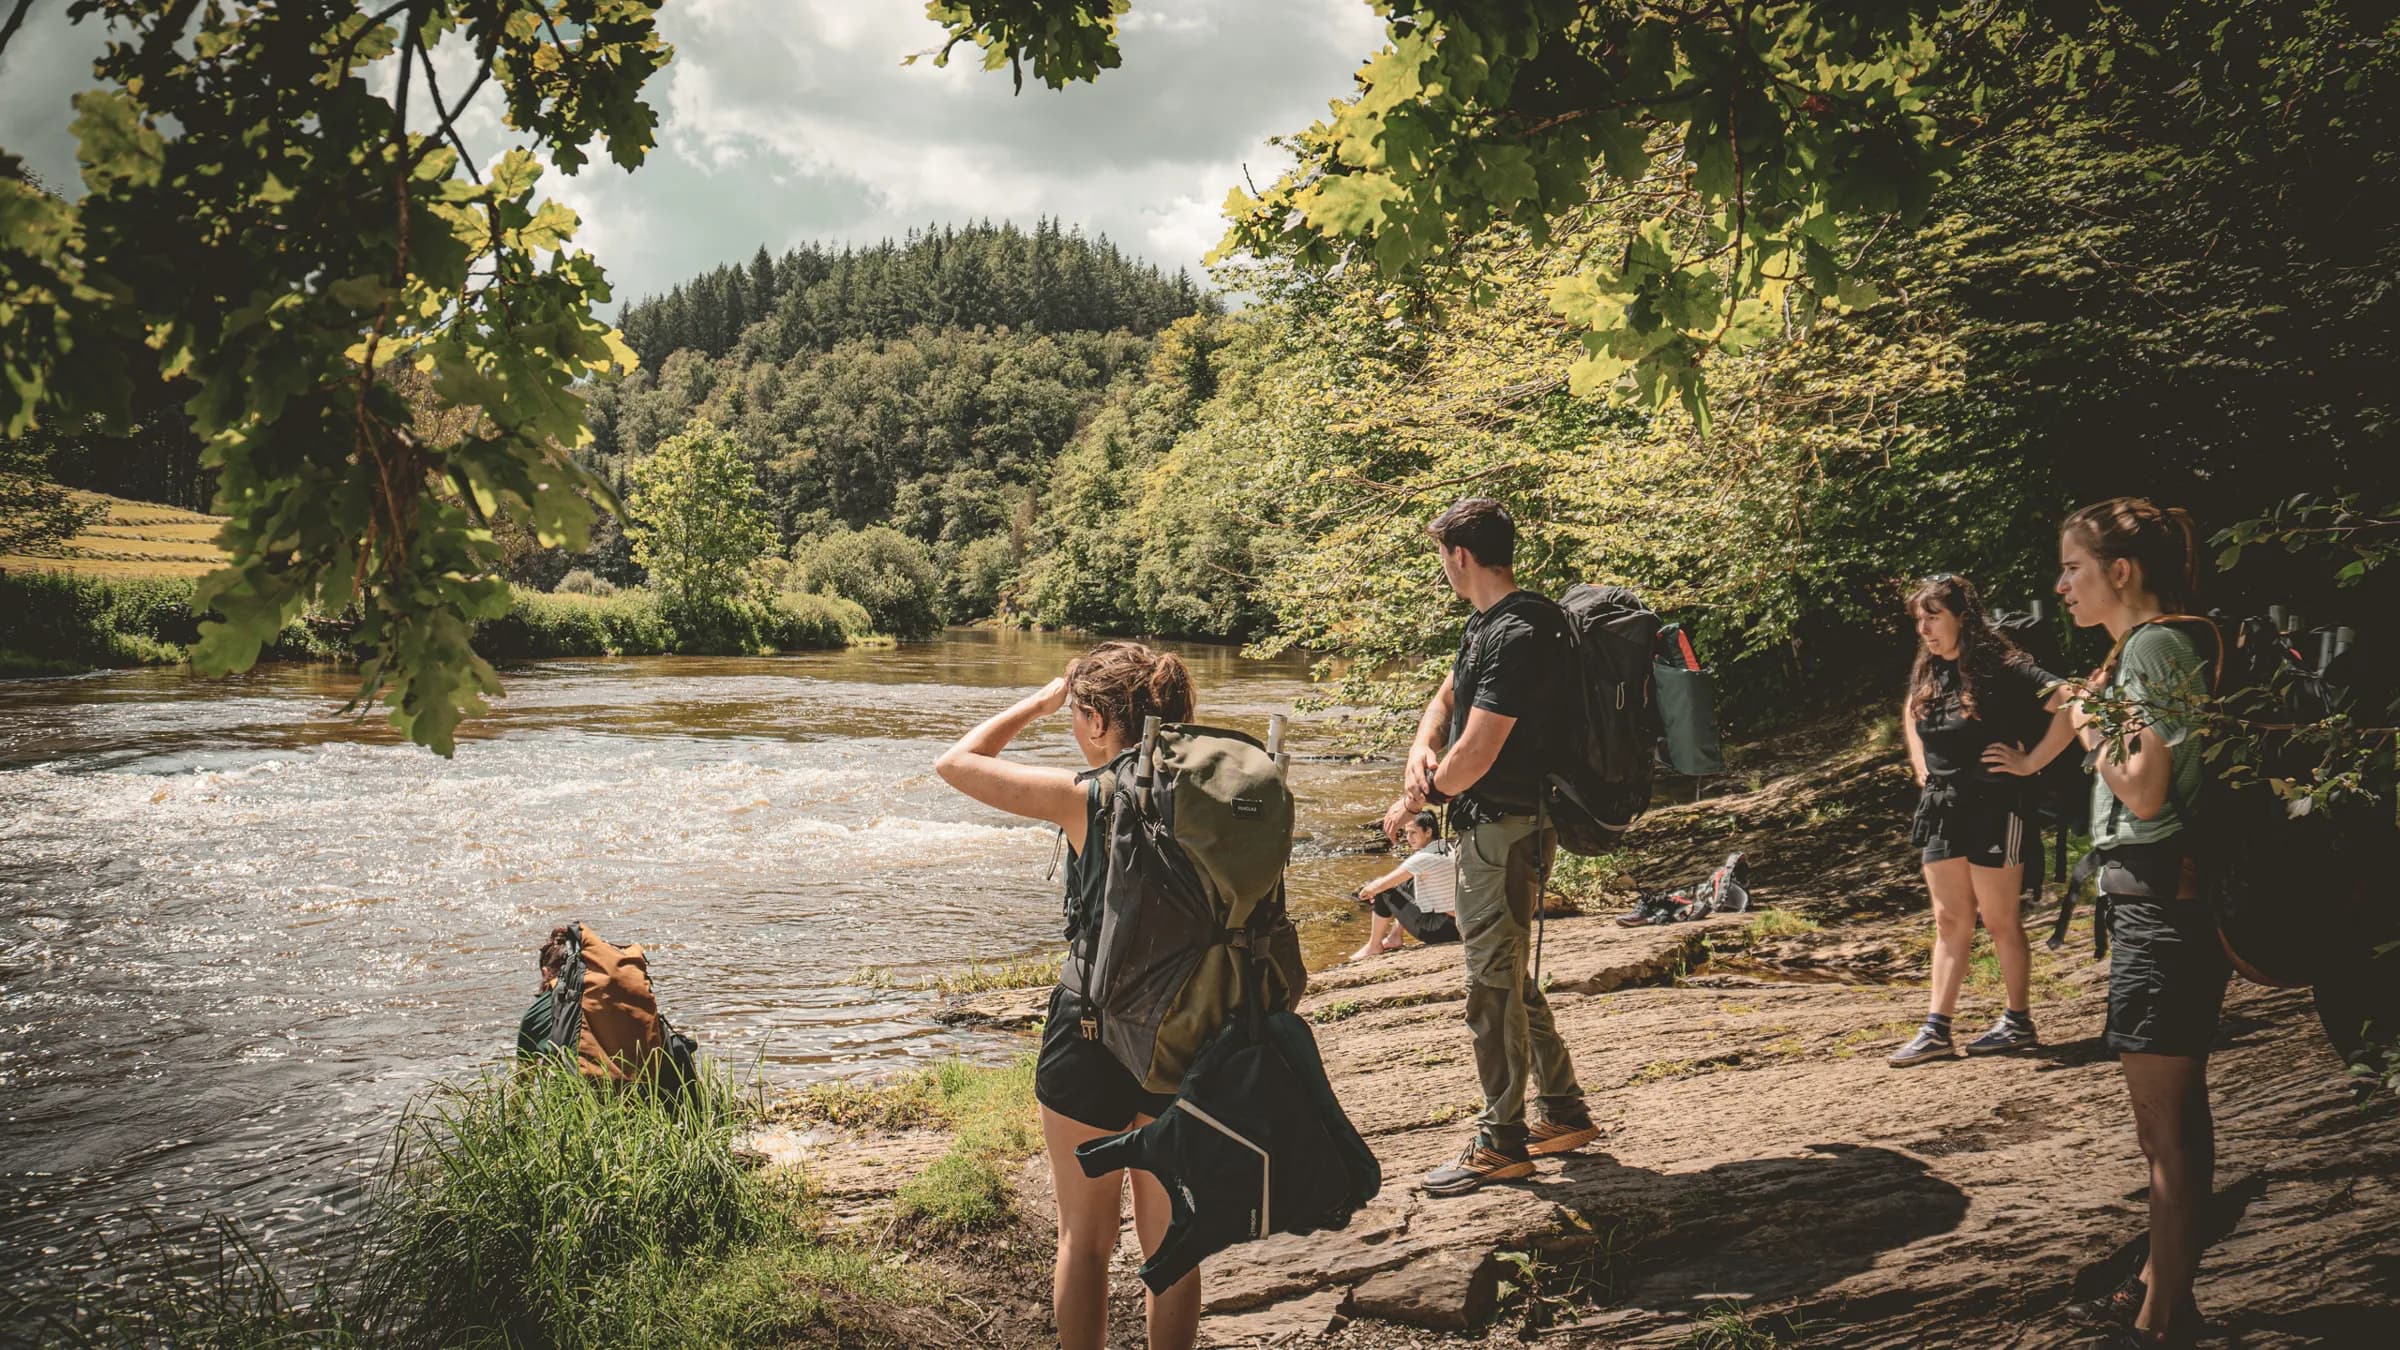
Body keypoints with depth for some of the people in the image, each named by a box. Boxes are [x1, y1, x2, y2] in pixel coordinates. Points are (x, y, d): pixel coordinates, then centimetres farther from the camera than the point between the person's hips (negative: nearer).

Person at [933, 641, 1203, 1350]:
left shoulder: (1084, 797, -14)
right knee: (1170, 1239, 16)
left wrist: (1039, 701, 7)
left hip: (1093, 1033, -4)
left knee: (1084, 1240, 12)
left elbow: (954, 764, -3)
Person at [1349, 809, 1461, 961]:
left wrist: (1366, 891, 7)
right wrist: (1375, 887, 20)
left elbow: (1380, 886, -15)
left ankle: (1374, 946, 11)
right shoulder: (1448, 850, 8)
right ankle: (1394, 937, 25)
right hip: (1456, 928, 9)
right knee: (1406, 883, 23)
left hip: (1436, 931, -9)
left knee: (1385, 892, -2)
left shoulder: (1423, 858, -19)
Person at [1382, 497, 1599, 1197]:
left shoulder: (1518, 636, -22)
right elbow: (1446, 699, 20)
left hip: (1505, 828, -11)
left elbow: (1476, 754, -24)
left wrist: (1416, 800, -7)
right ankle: (1563, 1113, 29)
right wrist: (1422, 749, -3)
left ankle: (1501, 1142, 9)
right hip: (1489, 825, 11)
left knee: (1492, 983, -2)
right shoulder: (1486, 623, 12)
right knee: (1507, 975, 18)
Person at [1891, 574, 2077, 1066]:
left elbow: (2069, 704, -22)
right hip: (1941, 808, 7)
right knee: (1950, 921, 6)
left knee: (2001, 921, 3)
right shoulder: (1927, 675, 9)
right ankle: (1935, 1030, 6)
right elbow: (1911, 715, 31)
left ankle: (2019, 1022, 16)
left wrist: (2030, 762, -18)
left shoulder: (2001, 668, -14)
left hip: (1993, 809, -7)